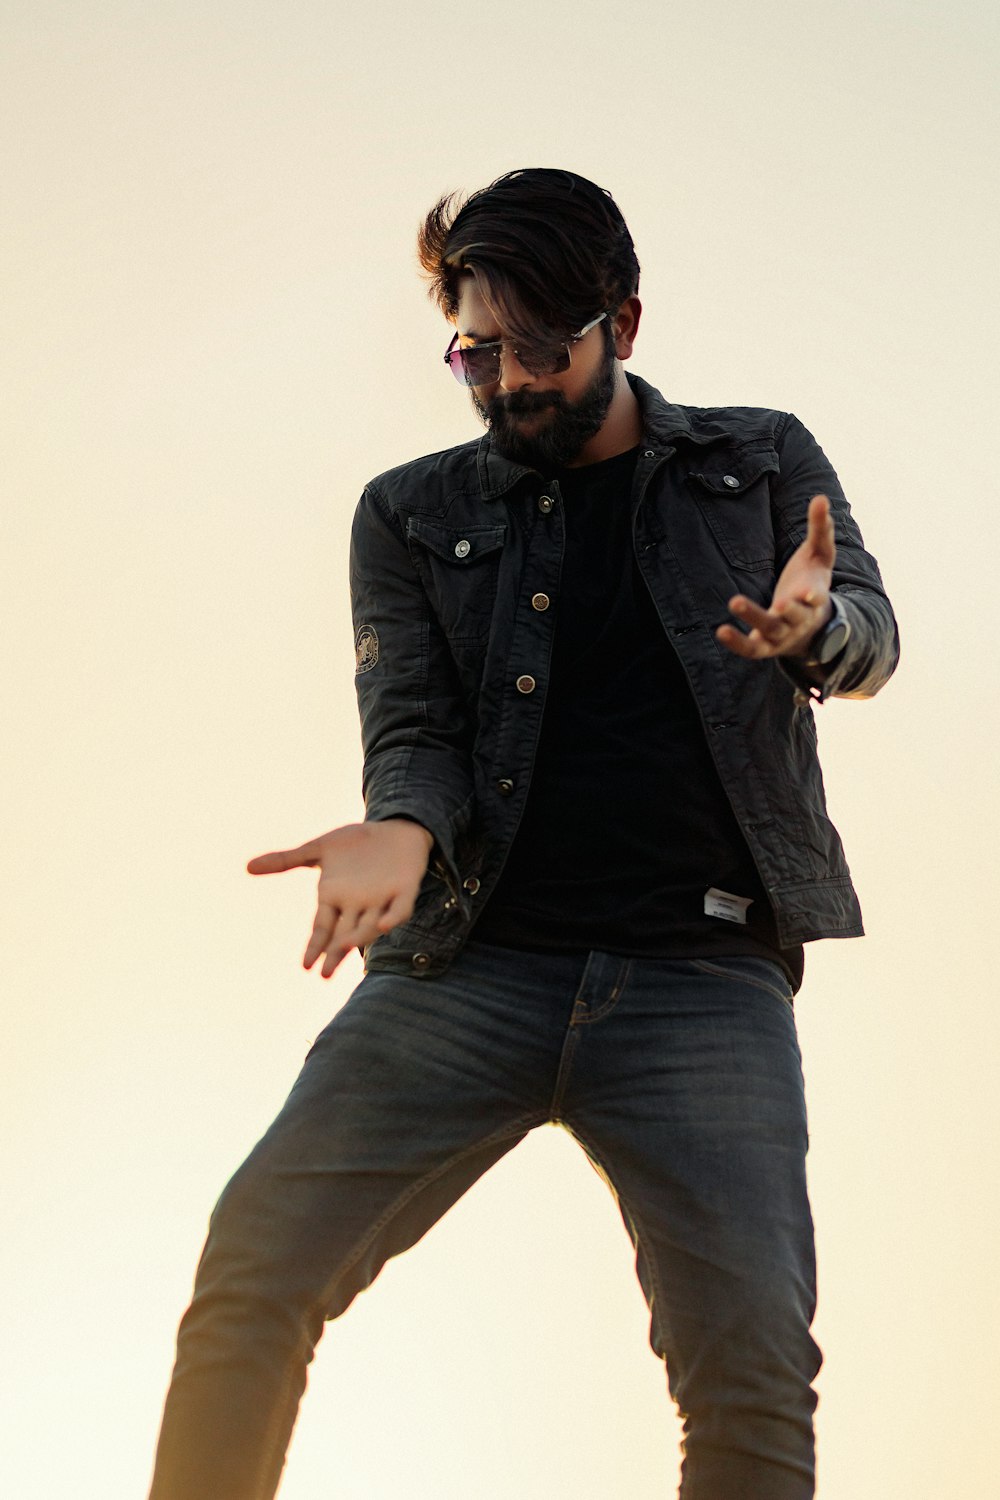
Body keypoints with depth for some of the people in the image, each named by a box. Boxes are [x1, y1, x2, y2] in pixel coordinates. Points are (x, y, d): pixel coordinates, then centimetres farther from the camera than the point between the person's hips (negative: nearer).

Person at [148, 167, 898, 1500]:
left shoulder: (763, 464, 15)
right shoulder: (413, 514, 14)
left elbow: (872, 636, 7)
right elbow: (414, 728, 7)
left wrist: (810, 625, -19)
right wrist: (403, 832, -18)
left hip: (704, 979, 0)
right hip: (472, 965, 1)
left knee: (755, 1368, -13)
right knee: (254, 1270, -12)